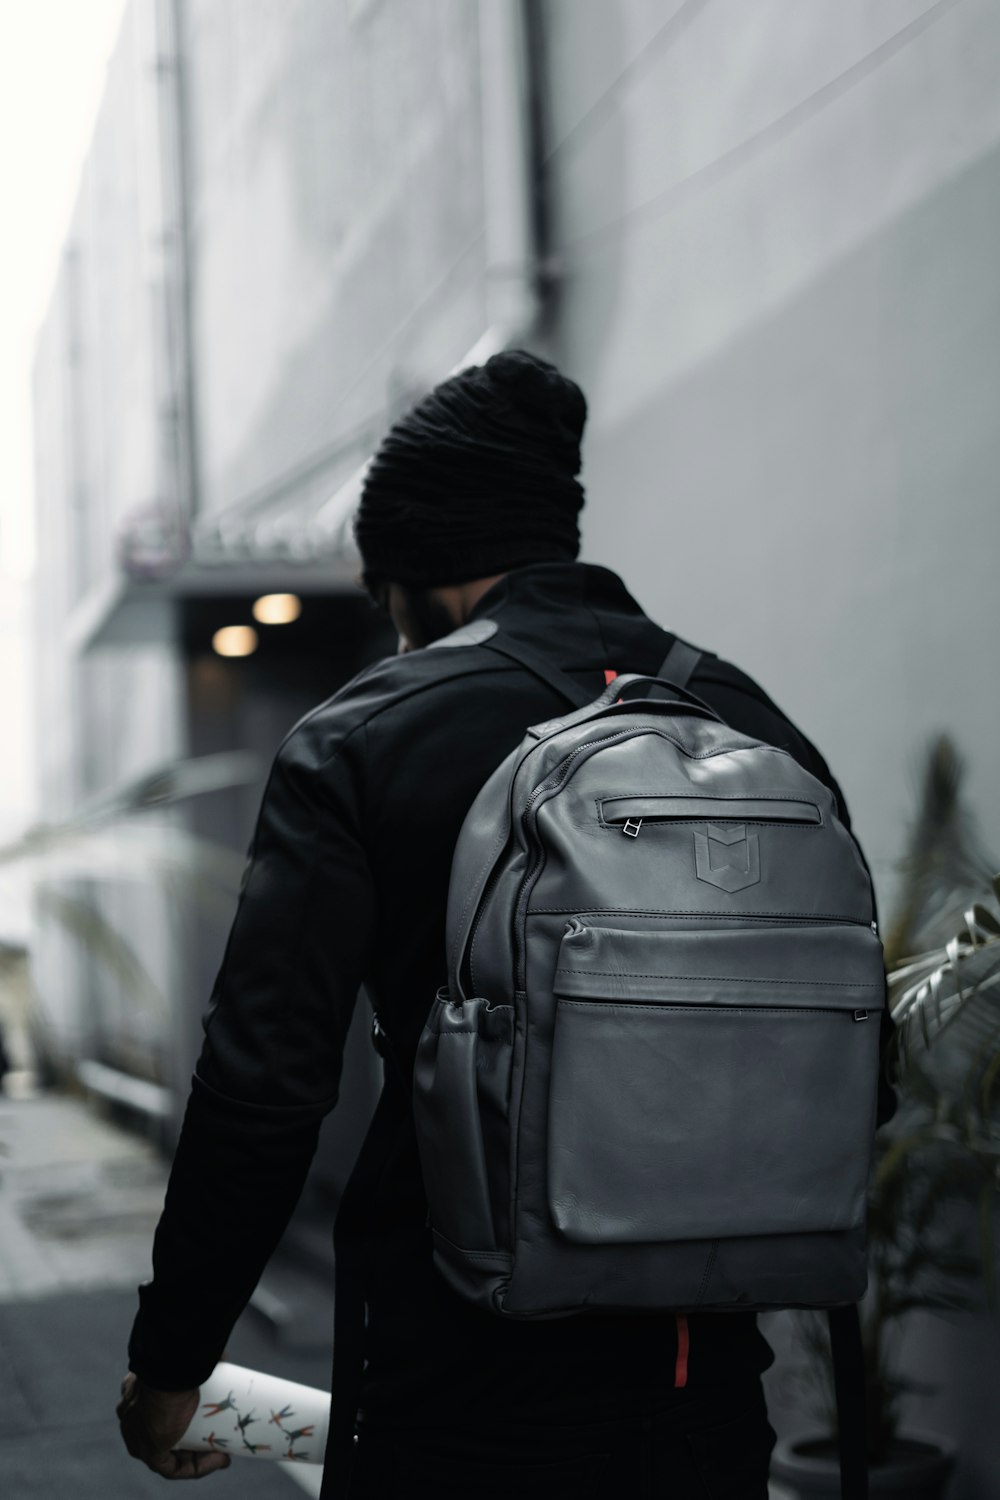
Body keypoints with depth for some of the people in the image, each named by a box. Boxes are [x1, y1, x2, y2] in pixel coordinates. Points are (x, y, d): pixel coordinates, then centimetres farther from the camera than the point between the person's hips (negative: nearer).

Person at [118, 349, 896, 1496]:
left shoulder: (359, 743, -9)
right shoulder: (756, 723, 3)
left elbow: (263, 1085, -12)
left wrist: (171, 1359, 0)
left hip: (453, 1390, -3)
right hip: (705, 1388, 4)